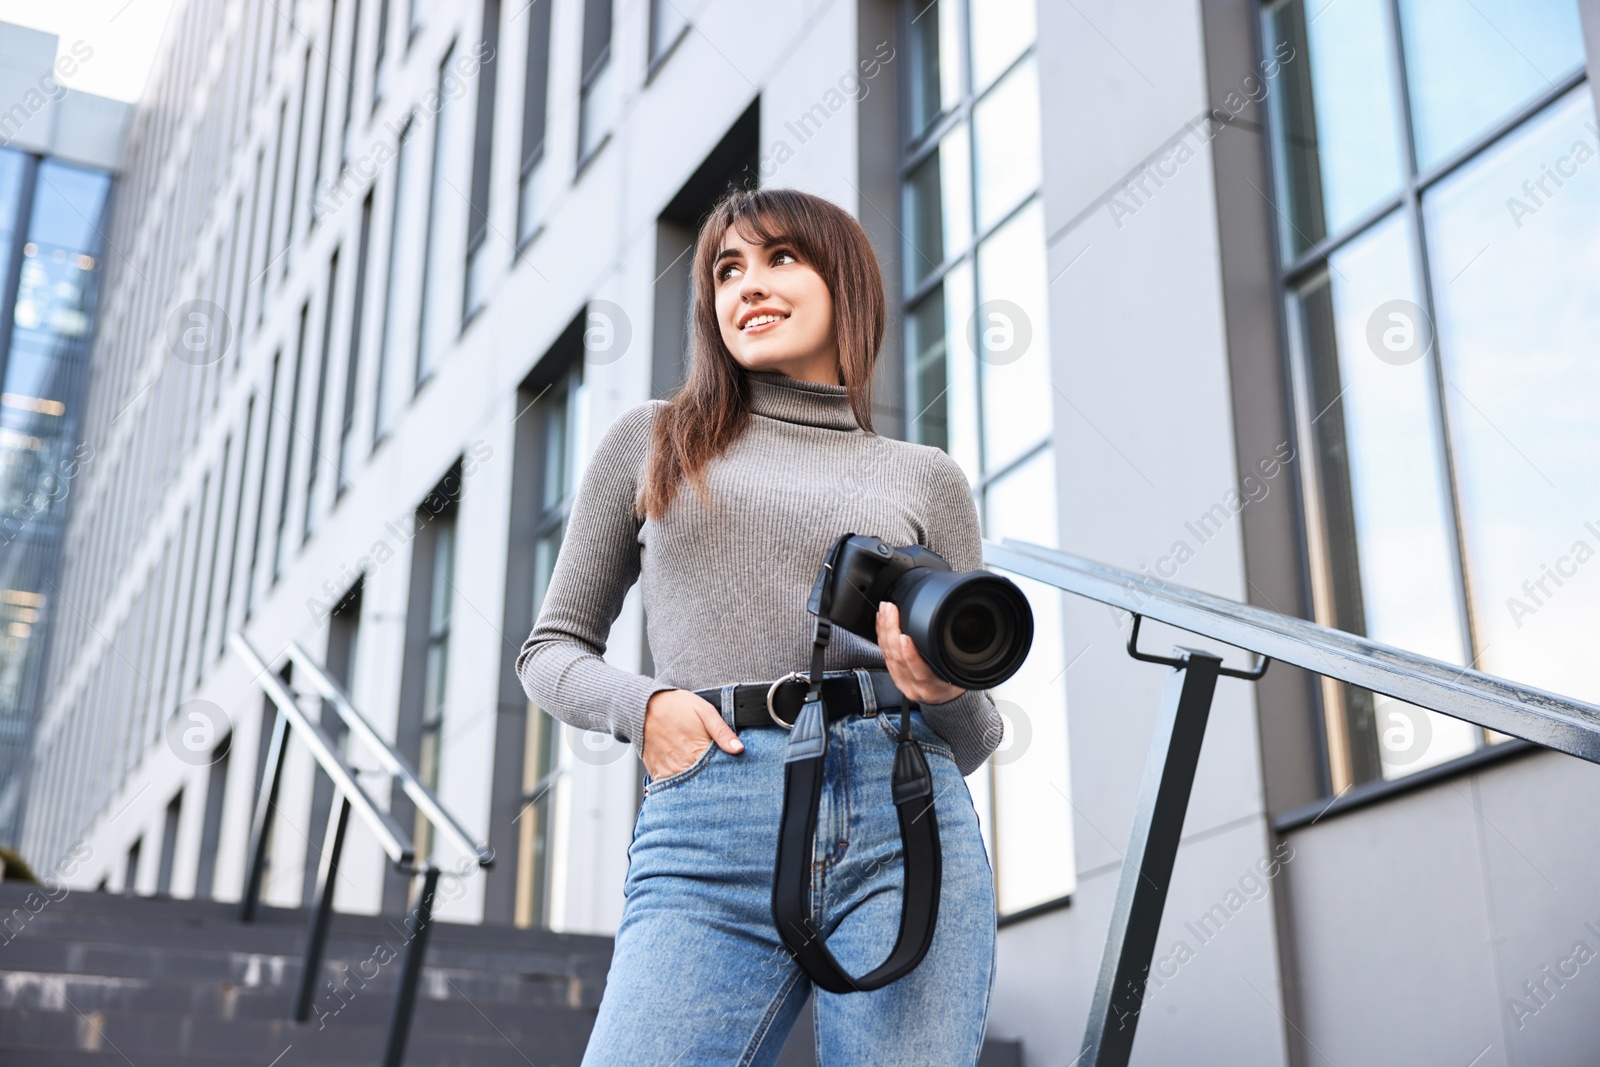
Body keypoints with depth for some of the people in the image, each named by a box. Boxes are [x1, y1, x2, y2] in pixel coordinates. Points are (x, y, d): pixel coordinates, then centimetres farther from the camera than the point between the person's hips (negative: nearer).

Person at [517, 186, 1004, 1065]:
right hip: (710, 833, -1)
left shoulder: (928, 480, 18)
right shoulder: (651, 441, 17)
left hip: (905, 825, 1)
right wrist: (640, 706, -3)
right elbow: (551, 650, 19)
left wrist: (944, 690, -5)